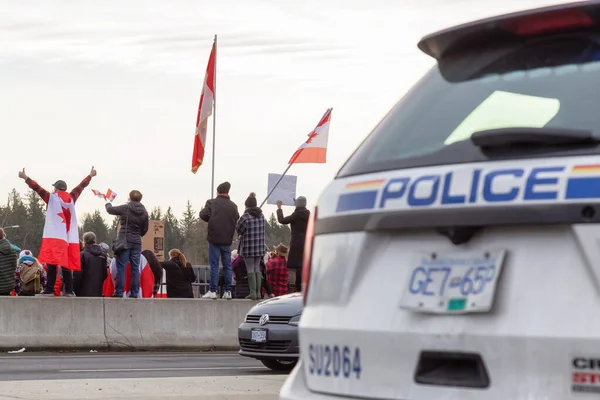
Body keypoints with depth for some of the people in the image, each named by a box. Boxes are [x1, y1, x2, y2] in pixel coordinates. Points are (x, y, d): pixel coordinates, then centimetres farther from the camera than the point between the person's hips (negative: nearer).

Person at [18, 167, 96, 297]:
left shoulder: (52, 198, 2)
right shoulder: (71, 198, 13)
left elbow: (37, 188, -3)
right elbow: (81, 187, 26)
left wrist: (25, 177, -2)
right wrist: (91, 175, 39)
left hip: (54, 237, -5)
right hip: (70, 238, 5)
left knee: (52, 263, -10)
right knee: (66, 264, 8)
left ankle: (49, 290, -17)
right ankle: (69, 290, 5)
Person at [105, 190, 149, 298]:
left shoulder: (125, 208, -8)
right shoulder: (144, 212, 6)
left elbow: (110, 210, 7)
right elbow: (144, 230, 12)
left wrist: (108, 203, 29)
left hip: (124, 242, -4)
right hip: (137, 243, 4)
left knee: (121, 267, -3)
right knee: (135, 268, 6)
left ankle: (119, 292, -7)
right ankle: (134, 292, 4)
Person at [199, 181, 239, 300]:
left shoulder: (211, 203, -3)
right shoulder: (233, 206, 6)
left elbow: (203, 215, -13)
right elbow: (237, 220, 6)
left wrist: (211, 221, 5)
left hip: (214, 238, -3)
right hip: (227, 239, 3)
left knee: (214, 265, -2)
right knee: (227, 265, 8)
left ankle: (212, 291, -6)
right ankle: (228, 291, 7)